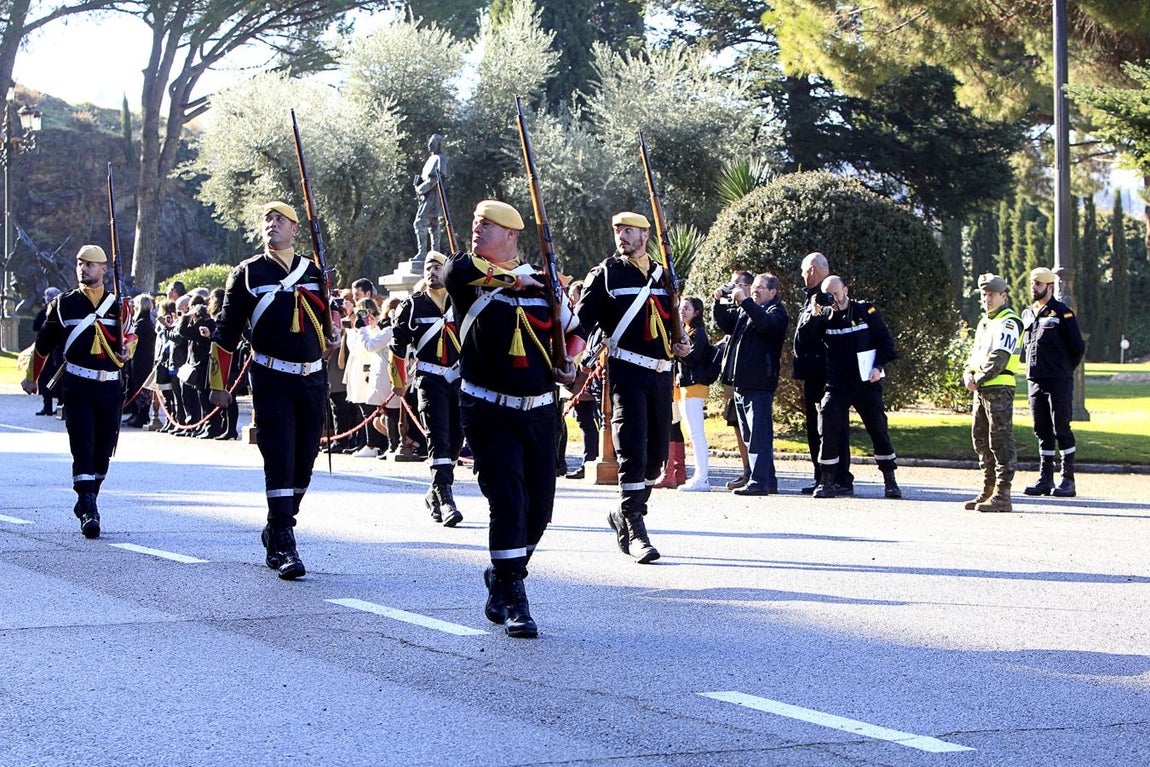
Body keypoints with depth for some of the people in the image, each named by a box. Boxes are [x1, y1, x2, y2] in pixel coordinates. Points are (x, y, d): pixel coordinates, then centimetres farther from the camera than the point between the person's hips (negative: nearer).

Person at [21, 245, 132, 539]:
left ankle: (86, 503, 27)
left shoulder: (118, 305, 6)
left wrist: (126, 351, -9)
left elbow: (128, 338, 15)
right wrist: (31, 377, 21)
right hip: (77, 387, -3)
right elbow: (44, 343, 13)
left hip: (110, 387, 3)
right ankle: (89, 512, -17)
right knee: (83, 448, -13)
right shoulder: (64, 304, 3)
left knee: (104, 451, 8)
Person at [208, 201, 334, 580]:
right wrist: (219, 385, 2)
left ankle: (276, 531, 27)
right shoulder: (247, 274, 1)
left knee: (304, 462, 8)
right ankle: (283, 547, -12)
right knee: (280, 460, -12)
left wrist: (333, 341, 3)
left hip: (313, 379, 4)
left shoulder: (314, 272, 10)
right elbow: (226, 332, 3)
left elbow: (330, 318, 25)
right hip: (272, 381, -4)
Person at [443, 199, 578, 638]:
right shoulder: (469, 277, -2)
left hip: (539, 411, 4)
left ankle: (501, 580, 30)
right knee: (508, 500, -14)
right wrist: (513, 278, -15)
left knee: (539, 507, 8)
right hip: (490, 412, -4)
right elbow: (456, 270, -27)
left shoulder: (542, 284, 8)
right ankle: (512, 602, -8)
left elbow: (572, 329, 23)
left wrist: (568, 365, 4)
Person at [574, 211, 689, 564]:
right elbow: (581, 322, -3)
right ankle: (634, 532, -11)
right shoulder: (605, 274, 1)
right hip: (626, 373, -6)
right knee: (633, 451, -13)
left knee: (658, 453, 9)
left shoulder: (662, 275, 16)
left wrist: (679, 346, 8)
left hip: (660, 373, 6)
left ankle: (624, 515, 28)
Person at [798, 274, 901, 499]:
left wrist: (878, 367, -10)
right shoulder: (825, 316, 5)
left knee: (879, 430, 3)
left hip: (867, 382, -1)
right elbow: (807, 339, -8)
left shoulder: (866, 311, 0)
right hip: (836, 385, 1)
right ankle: (827, 482, -4)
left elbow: (885, 342, 2)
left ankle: (890, 481, 14)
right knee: (828, 430, -10)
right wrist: (816, 314, -17)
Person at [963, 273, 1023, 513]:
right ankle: (988, 490, 20)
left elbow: (999, 357, -16)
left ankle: (1002, 495, -11)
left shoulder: (1009, 322, -8)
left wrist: (978, 380, -15)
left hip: (999, 387, -10)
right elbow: (974, 352, 21)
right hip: (981, 389, 10)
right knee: (980, 439, 12)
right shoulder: (984, 322, 22)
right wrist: (968, 374, 2)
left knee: (1000, 440, -10)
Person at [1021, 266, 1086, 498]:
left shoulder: (1062, 313, -6)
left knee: (1061, 429, -5)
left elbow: (1078, 346, -5)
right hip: (1034, 381, 6)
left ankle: (1068, 480, -2)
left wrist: (1065, 370, 4)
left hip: (1059, 382, -6)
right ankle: (1045, 479, 13)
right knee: (1042, 431, 8)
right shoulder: (1027, 314, 14)